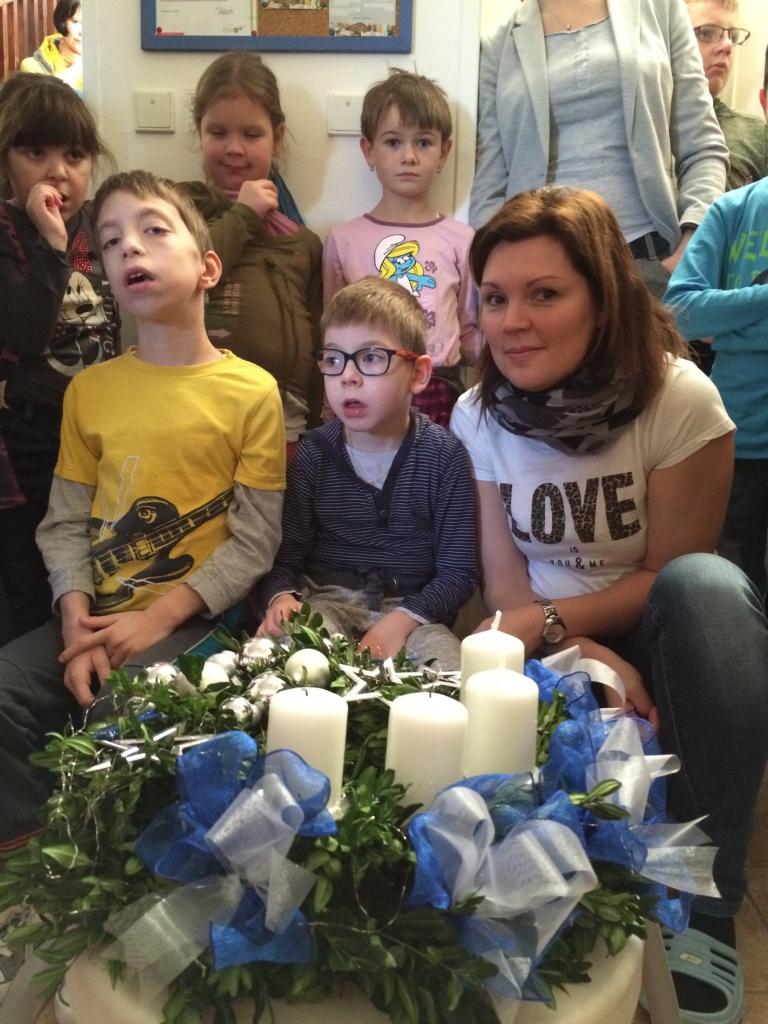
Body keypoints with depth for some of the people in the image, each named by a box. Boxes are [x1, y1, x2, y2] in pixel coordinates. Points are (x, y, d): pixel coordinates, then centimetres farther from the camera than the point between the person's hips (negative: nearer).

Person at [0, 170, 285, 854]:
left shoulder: (252, 391, -5)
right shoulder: (90, 389, 8)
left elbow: (254, 541, -7)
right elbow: (65, 525, 7)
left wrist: (159, 617, -15)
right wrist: (78, 623, -10)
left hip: (196, 618, -4)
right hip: (99, 615, 4)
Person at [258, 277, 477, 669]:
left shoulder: (443, 456, -7)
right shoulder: (313, 452, -1)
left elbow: (457, 570, -6)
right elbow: (286, 556, 2)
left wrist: (402, 620, -22)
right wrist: (281, 597, -22)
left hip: (411, 606, -1)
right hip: (327, 599, 2)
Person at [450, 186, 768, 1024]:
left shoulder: (679, 400, -15)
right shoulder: (478, 415, -4)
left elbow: (671, 578, -10)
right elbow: (507, 593, -6)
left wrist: (549, 620, -19)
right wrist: (593, 663, -24)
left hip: (656, 647, -1)